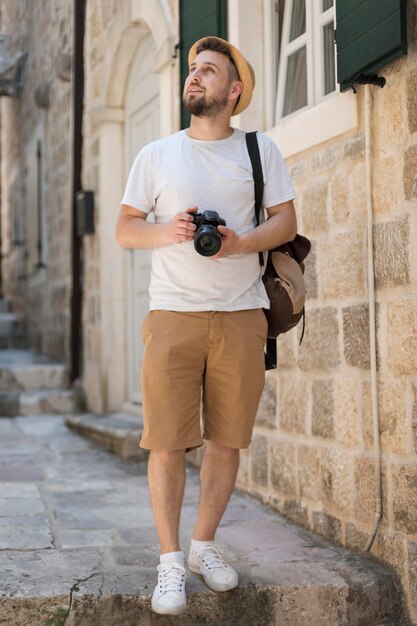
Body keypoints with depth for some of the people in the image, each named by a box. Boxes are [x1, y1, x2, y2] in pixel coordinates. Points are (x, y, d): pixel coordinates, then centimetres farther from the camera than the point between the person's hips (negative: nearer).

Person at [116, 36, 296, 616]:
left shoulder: (260, 150, 10)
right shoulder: (156, 154, 9)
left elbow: (286, 220, 7)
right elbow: (124, 229, 9)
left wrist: (241, 242, -12)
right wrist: (168, 231, -12)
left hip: (241, 315, 1)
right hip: (173, 314, -1)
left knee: (227, 438, 6)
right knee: (168, 441, -5)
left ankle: (205, 544, 23)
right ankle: (170, 559, 6)